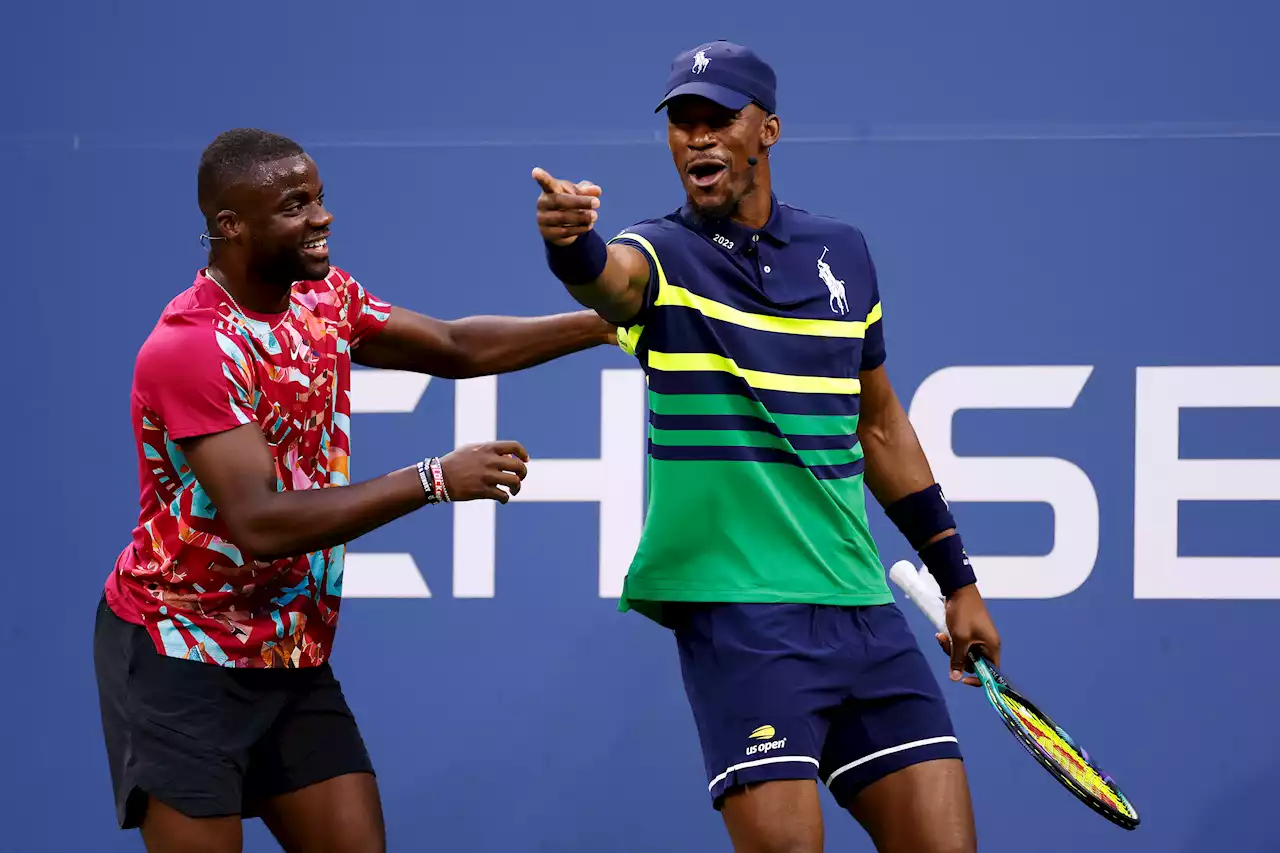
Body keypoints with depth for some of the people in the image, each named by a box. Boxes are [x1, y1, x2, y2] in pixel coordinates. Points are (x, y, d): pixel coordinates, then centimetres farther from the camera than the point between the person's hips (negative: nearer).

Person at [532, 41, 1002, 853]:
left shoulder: (842, 251, 11)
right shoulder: (665, 255, -3)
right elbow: (611, 276, -29)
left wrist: (957, 578, 22)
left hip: (859, 605, 5)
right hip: (739, 613, -5)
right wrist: (572, 241, -53)